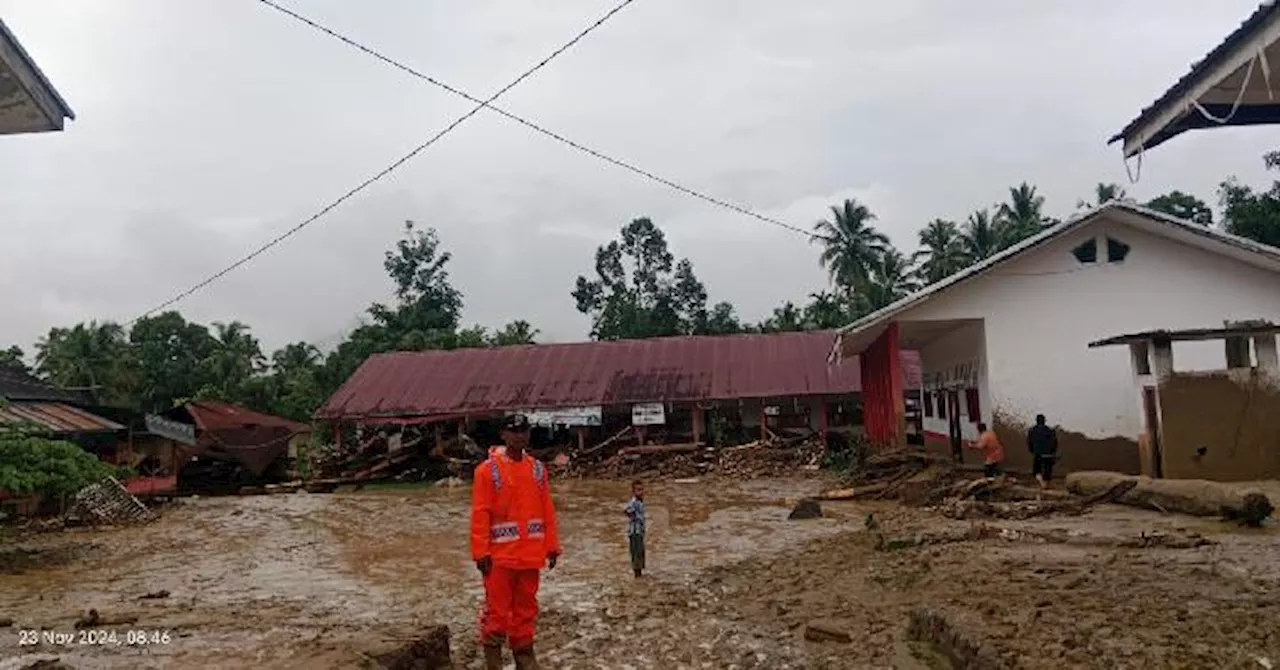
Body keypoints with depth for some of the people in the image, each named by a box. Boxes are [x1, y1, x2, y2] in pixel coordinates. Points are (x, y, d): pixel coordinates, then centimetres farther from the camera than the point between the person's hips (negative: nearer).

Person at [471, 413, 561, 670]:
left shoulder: (537, 468, 7)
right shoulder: (488, 469, -6)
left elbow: (548, 511, 9)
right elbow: (480, 514, -8)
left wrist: (552, 545, 6)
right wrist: (480, 552, -12)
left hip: (531, 554, 4)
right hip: (500, 555, -4)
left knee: (526, 606, 13)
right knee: (497, 609, 1)